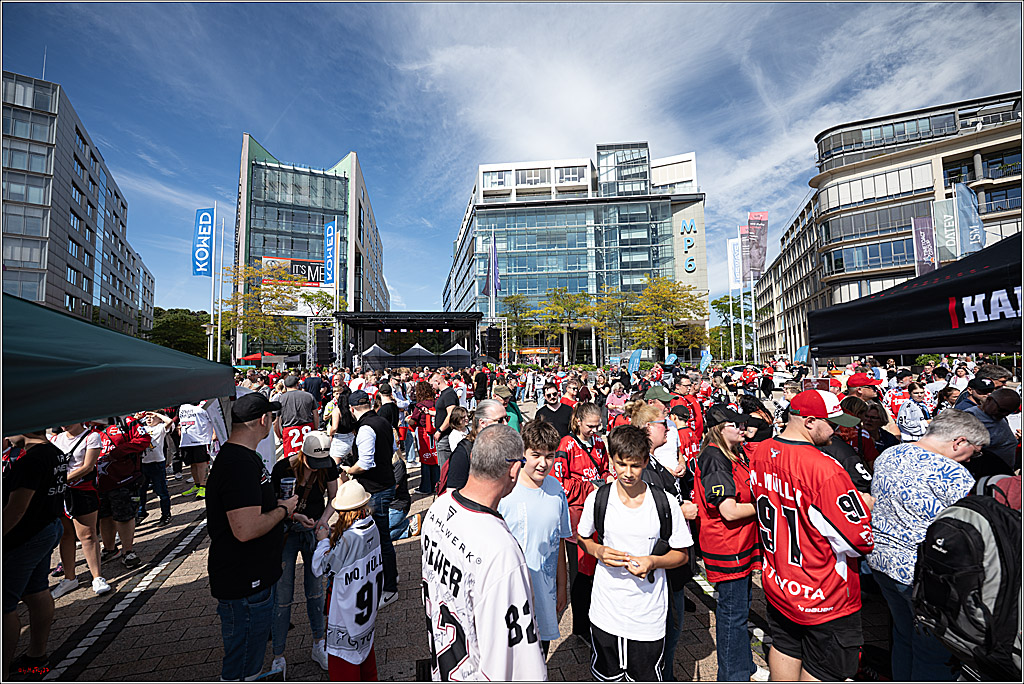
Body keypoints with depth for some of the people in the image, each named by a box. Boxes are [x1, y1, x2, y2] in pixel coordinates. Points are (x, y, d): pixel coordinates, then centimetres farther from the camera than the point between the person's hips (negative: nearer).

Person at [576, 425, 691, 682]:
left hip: (648, 615, -1)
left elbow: (682, 554, -1)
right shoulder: (597, 498, -10)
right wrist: (599, 551, -14)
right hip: (605, 612, 2)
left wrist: (653, 561, -19)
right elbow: (582, 537, 7)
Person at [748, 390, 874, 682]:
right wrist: (861, 504, -4)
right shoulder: (824, 469, -31)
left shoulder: (759, 453, -7)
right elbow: (858, 541, -24)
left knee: (785, 649, 25)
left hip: (776, 583, 6)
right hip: (824, 597, -6)